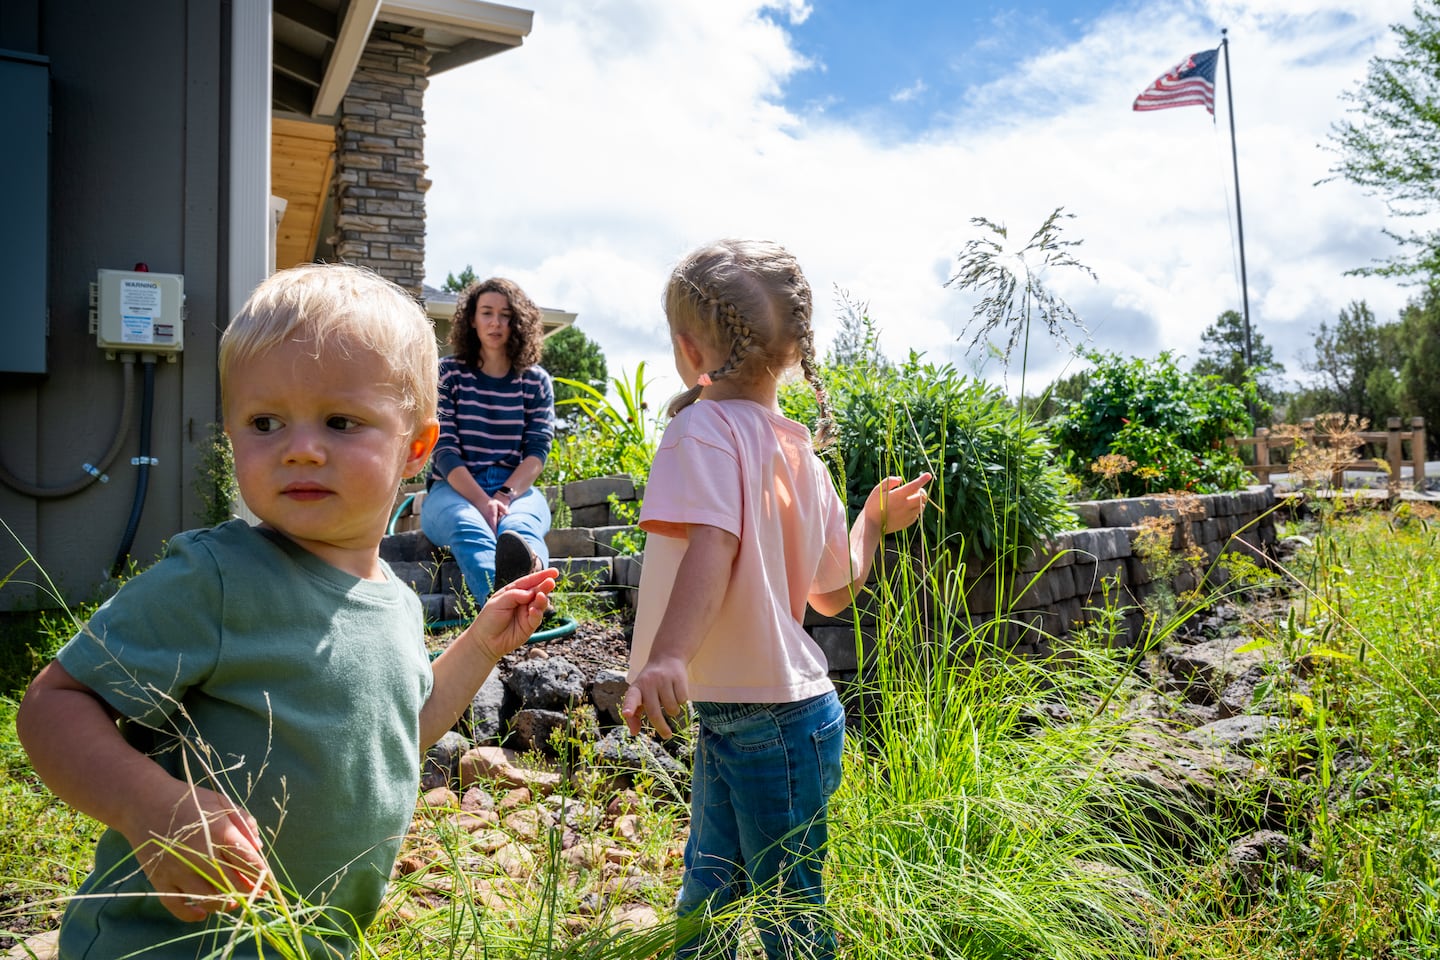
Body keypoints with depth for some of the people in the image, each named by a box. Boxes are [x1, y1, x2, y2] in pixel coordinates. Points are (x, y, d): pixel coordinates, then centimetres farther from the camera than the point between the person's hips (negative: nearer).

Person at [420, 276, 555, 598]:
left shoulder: (535, 381, 11)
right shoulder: (448, 374, 6)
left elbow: (538, 450, 1)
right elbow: (444, 449, -4)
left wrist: (505, 496, -18)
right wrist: (482, 501, -21)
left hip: (517, 488, 2)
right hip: (455, 489, -1)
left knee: (518, 527, -37)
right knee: (469, 528, -38)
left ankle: (530, 563, -76)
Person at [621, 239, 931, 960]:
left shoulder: (703, 426, -16)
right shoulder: (802, 452, 6)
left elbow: (711, 547, -33)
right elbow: (835, 591, 12)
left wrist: (667, 656, -46)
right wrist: (874, 521, 27)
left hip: (769, 725, -8)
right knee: (709, 897, 26)